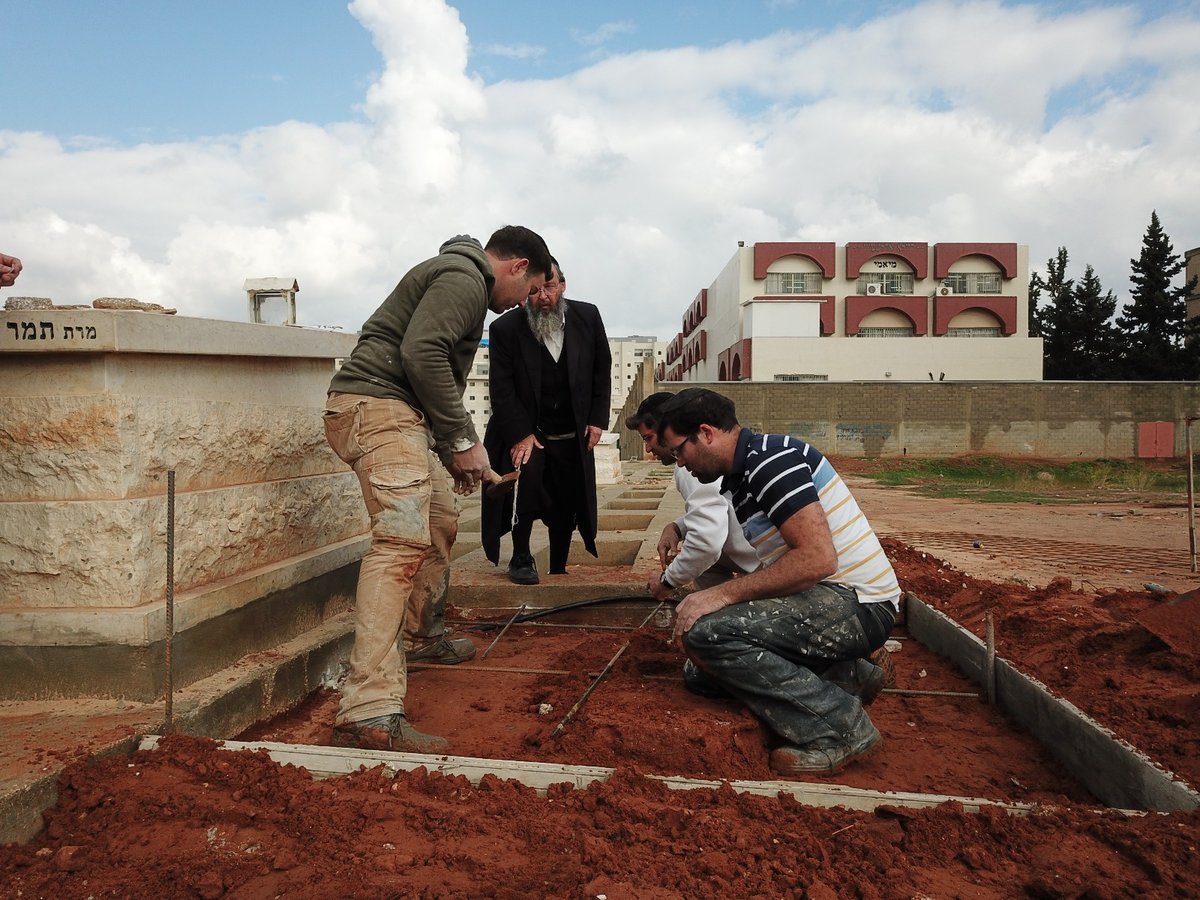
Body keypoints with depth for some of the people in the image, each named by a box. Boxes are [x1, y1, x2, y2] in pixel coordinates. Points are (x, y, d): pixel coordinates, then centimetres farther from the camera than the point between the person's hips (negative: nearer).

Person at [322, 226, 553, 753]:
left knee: (440, 520, 23)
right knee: (403, 540, -22)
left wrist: (455, 448, 21)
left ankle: (421, 635, 42)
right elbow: (420, 353, -21)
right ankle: (369, 711, -29)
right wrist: (462, 439, -15)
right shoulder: (464, 277, -7)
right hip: (376, 403, -11)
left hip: (397, 412, 11)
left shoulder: (462, 280, 26)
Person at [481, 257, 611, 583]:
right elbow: (501, 389, -12)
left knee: (566, 509, 7)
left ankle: (558, 572, 26)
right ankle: (521, 558, -5)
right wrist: (521, 435, -18)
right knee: (526, 478, -27)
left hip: (573, 436, 3)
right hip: (525, 432, -3)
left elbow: (602, 370, 6)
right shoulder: (505, 328, -13)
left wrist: (597, 419, 1)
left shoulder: (587, 317, -4)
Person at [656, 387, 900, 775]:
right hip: (827, 601, 11)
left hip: (854, 605, -10)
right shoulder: (739, 476, 14)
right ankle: (845, 678, 10)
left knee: (706, 632, -25)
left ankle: (837, 725, -16)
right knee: (702, 675, 14)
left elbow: (817, 559, -28)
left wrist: (721, 595, -24)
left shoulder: (772, 458, -17)